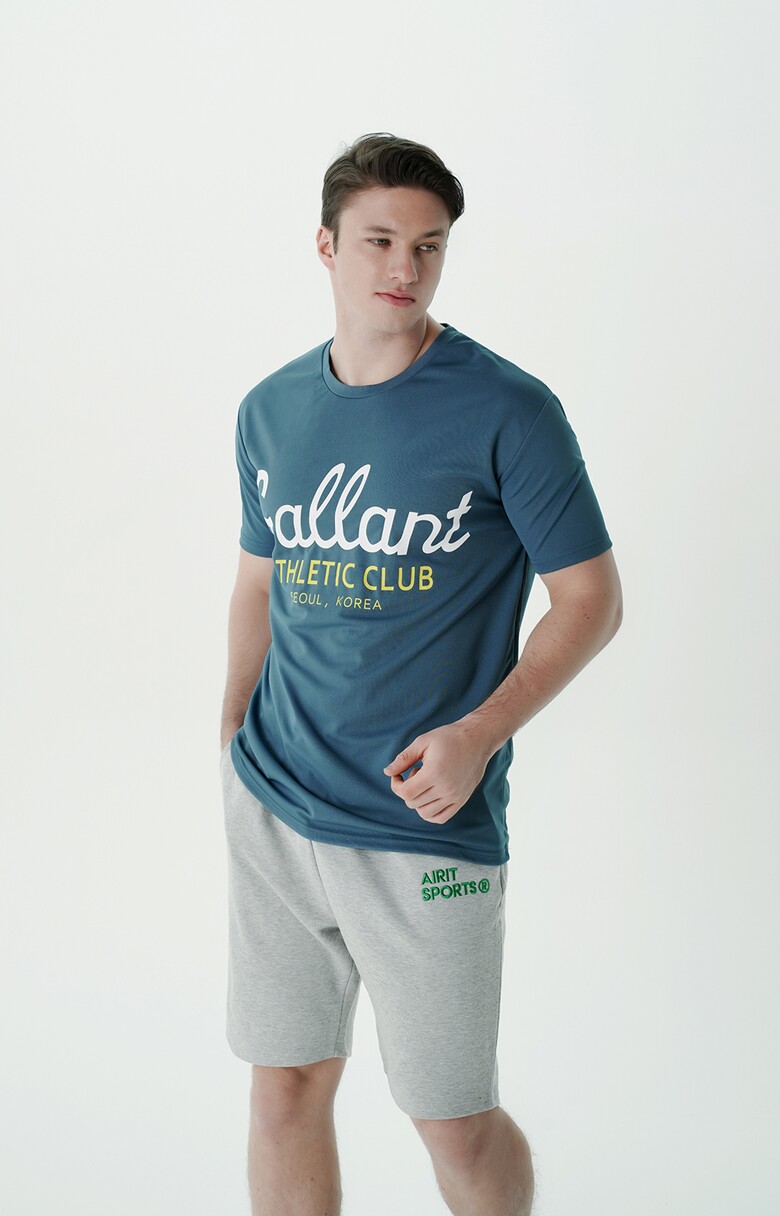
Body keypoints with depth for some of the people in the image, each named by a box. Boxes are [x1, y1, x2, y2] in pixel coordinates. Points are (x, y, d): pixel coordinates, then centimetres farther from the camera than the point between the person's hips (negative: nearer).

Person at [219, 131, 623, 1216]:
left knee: (457, 1125, 5)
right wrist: (233, 741, 14)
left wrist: (478, 734, -19)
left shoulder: (507, 411, -9)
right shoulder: (271, 412, 6)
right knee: (285, 1089, 13)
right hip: (272, 810, 4)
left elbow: (592, 599, -8)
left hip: (424, 830, -4)